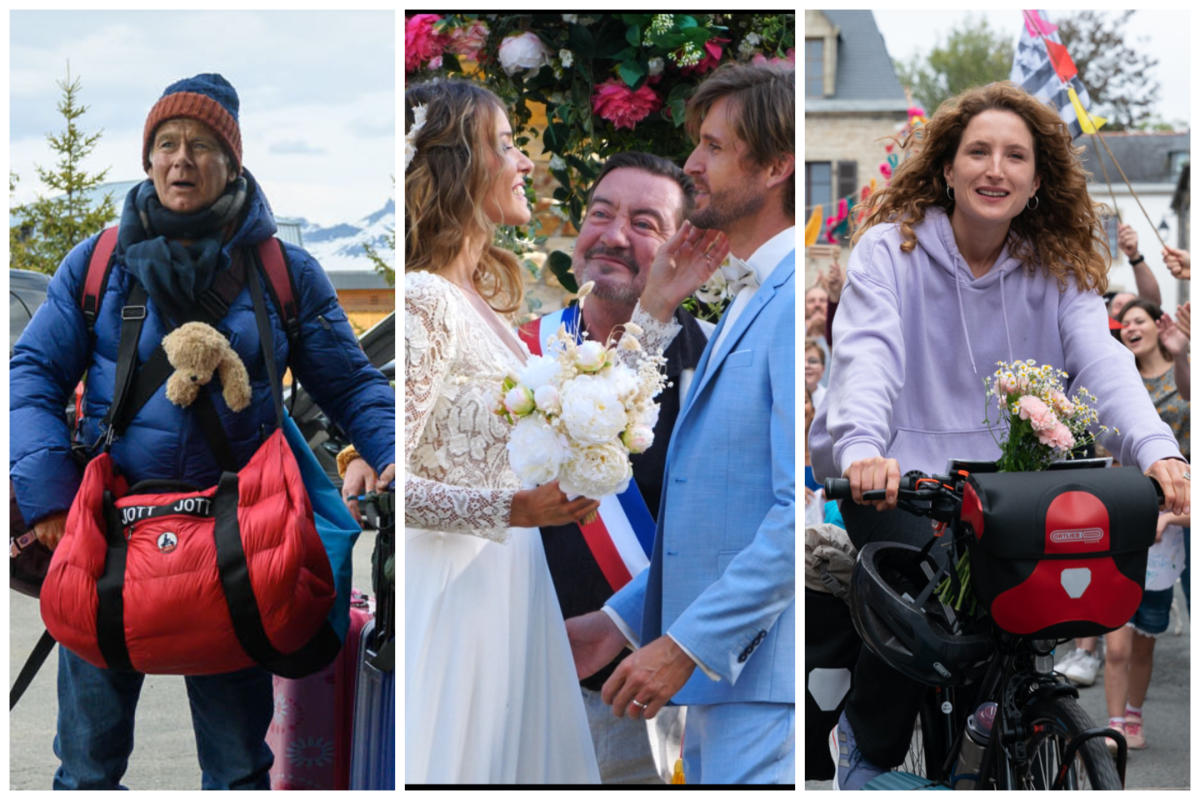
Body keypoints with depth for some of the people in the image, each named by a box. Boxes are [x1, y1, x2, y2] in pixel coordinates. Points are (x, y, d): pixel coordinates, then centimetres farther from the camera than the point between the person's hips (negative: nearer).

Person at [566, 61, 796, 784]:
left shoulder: (795, 301, -14)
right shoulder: (752, 301, 18)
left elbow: (801, 511, -22)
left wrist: (687, 643, -19)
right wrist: (622, 620, 15)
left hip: (769, 678, -10)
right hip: (722, 674, 10)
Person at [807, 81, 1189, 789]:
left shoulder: (1057, 268, 6)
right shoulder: (891, 247, -3)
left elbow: (1101, 360, -11)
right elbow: (866, 354, -20)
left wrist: (1156, 450, -31)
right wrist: (862, 449, -41)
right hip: (901, 471, -3)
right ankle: (868, 750, 4)